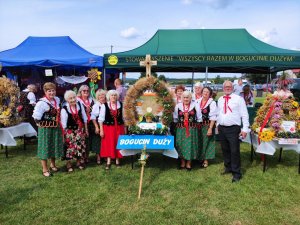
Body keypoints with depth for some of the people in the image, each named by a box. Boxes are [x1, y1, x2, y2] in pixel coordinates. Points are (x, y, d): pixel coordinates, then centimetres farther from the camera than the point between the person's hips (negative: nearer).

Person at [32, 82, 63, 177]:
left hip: (56, 128, 6)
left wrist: (57, 123, 11)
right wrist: (45, 123, -8)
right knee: (45, 147, 5)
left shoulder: (57, 100, 3)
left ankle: (52, 164, 38)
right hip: (45, 129, -6)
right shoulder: (41, 103, -18)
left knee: (55, 146, 17)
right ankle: (45, 169, 19)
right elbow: (36, 117, -20)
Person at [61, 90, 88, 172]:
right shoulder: (64, 109, -17)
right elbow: (64, 123, -11)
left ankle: (79, 162, 29)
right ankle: (68, 164, 21)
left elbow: (84, 118, 3)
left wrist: (86, 129, 7)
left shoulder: (79, 104, -7)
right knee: (70, 146, 2)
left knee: (80, 145, 10)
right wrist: (64, 133, -8)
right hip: (70, 130, -3)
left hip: (80, 130, 4)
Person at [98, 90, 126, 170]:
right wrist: (101, 130, -7)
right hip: (108, 127, -2)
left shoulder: (121, 105, 3)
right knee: (108, 144, 3)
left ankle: (117, 161, 21)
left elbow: (123, 117, 10)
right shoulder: (105, 106, -6)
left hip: (119, 127, 2)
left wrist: (124, 128, 9)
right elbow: (101, 118, -4)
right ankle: (108, 162, 13)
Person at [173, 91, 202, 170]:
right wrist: (178, 125, 6)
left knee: (190, 145, 2)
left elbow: (199, 118, 5)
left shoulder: (195, 105, 0)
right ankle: (182, 163, 21)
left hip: (192, 129, -1)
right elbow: (175, 118, 11)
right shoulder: (178, 106, 4)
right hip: (180, 129, 1)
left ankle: (188, 163, 17)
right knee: (181, 145, 6)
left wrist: (197, 125, 4)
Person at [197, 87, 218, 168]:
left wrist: (210, 128, -17)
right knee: (199, 142, 12)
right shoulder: (197, 101, 6)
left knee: (206, 142, 5)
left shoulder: (212, 103, -10)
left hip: (207, 125, -4)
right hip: (198, 125, 5)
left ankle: (206, 160, 19)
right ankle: (200, 157, 28)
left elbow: (213, 117, -12)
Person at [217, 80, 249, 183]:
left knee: (234, 151, -3)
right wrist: (218, 125, 17)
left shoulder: (238, 99, -6)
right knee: (225, 150, 15)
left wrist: (245, 129, -12)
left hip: (233, 128, -5)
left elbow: (244, 115, -7)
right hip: (222, 128, 6)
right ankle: (228, 167, 32)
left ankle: (236, 173, 8)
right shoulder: (220, 100, 11)